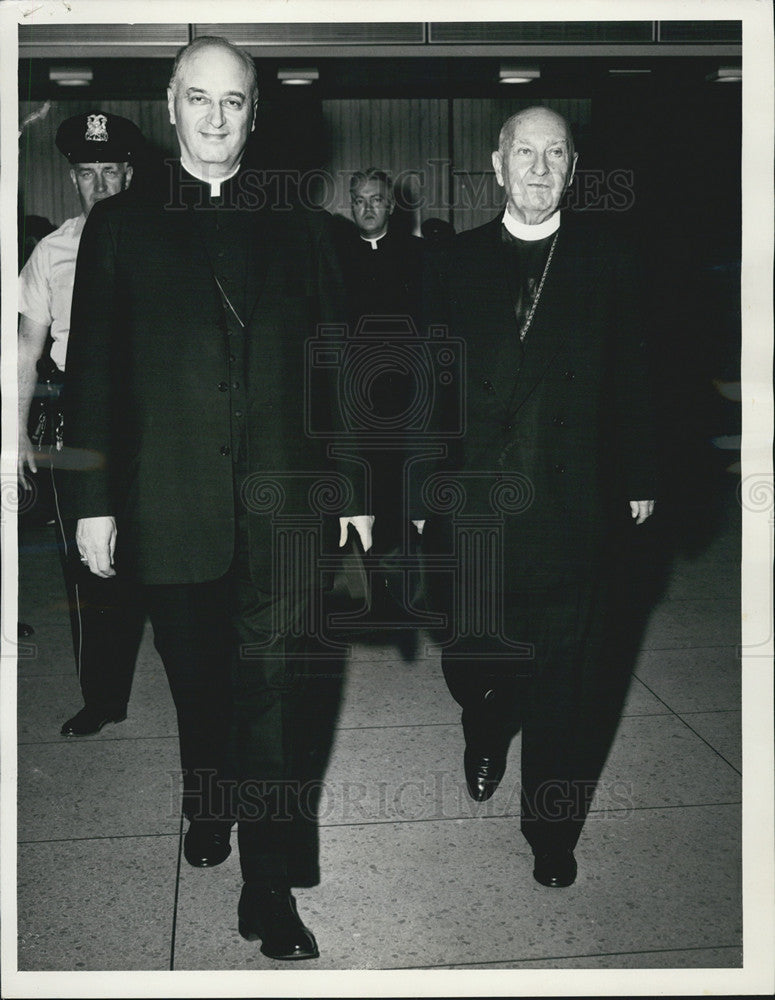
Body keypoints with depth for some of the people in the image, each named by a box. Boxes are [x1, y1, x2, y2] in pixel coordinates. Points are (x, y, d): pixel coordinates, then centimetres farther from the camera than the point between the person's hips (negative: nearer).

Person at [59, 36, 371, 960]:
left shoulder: (296, 228, 9)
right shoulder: (119, 225, 7)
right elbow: (92, 372, 3)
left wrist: (352, 485, 6)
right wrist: (92, 500, -2)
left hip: (281, 502, 0)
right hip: (171, 504, 1)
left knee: (269, 694, -2)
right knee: (196, 684, 13)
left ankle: (268, 890, 7)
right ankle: (207, 808, 40)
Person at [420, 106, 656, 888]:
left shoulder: (602, 260, 3)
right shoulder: (455, 264, 5)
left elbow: (630, 376, 5)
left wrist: (638, 477, 3)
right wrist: (418, 481, 1)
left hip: (570, 507, -1)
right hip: (469, 499, 1)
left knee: (563, 682, 5)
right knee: (468, 660, 13)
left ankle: (552, 830, 22)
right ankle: (486, 736, 48)